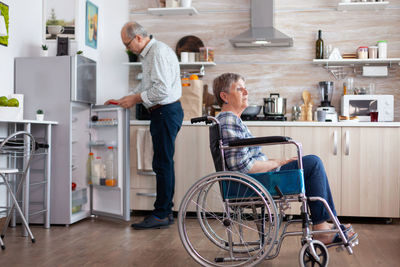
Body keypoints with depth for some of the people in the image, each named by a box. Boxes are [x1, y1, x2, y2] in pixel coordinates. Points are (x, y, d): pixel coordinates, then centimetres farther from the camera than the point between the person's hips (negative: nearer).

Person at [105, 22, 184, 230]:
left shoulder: (158, 52, -14)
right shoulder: (148, 54, 19)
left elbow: (162, 89, -22)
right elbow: (146, 87, 26)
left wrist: (136, 99, -13)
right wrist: (124, 101, 19)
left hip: (166, 111, -11)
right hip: (162, 112, 11)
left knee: (162, 164, -8)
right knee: (163, 164, 11)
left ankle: (161, 215, -3)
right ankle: (166, 212, 17)